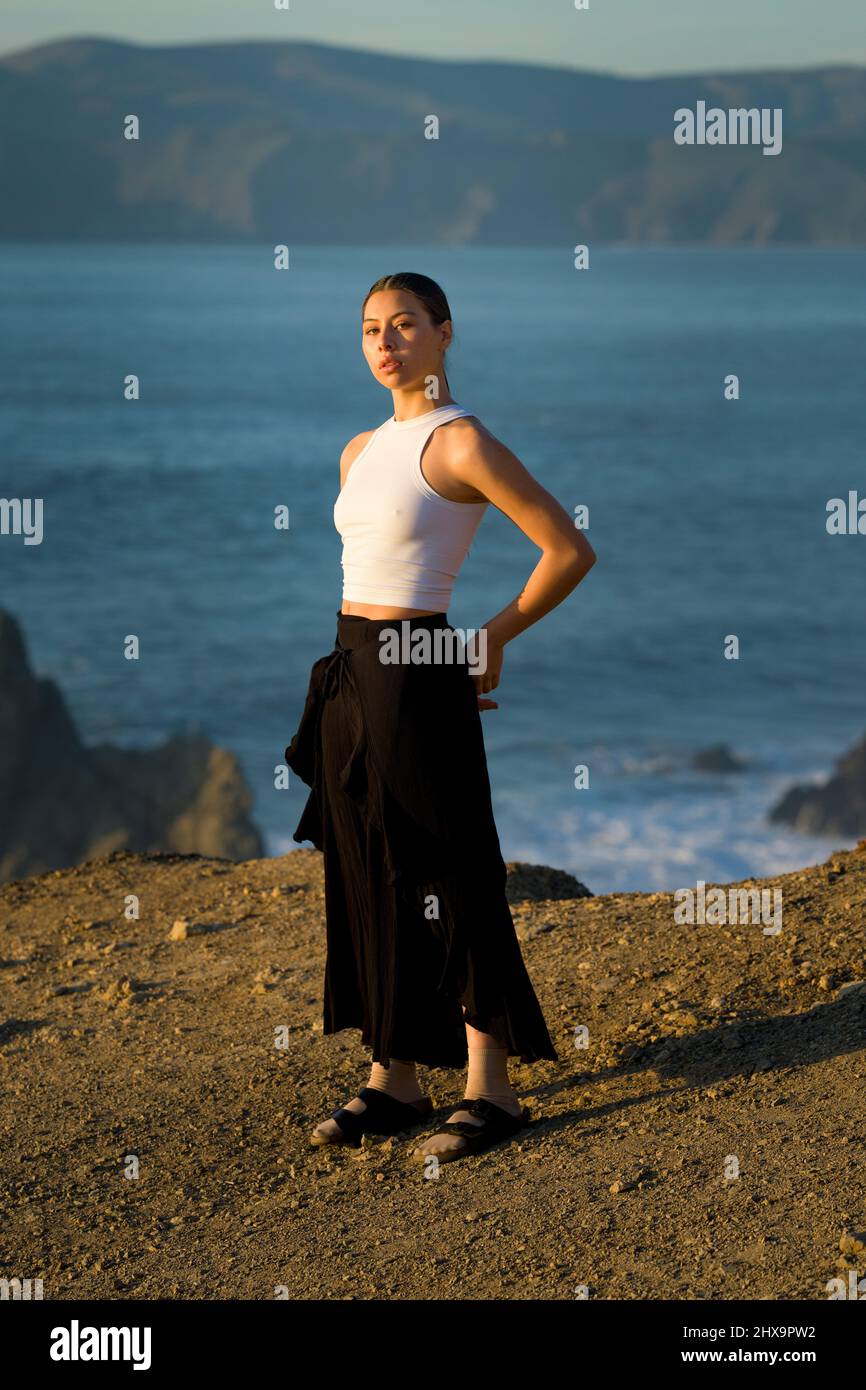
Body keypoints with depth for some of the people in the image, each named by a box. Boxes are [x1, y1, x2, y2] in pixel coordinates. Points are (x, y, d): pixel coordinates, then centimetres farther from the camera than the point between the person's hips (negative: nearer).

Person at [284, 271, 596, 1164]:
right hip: (351, 675, 8)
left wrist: (493, 638, -2)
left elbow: (570, 550, -11)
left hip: (414, 681, -8)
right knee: (368, 883, 10)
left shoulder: (463, 443, -10)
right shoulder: (361, 452, 12)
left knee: (446, 886, -3)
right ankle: (393, 1080, 18)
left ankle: (490, 1092, 4)